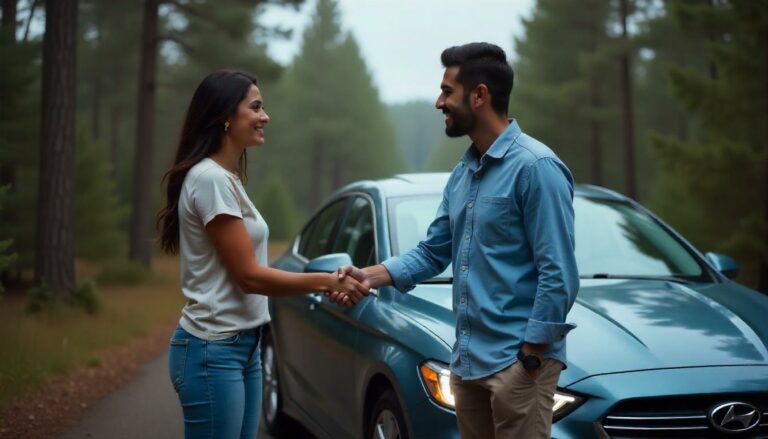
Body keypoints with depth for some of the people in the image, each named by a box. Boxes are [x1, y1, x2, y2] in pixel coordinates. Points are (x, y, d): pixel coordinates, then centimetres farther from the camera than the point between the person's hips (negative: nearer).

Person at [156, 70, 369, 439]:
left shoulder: (228, 178, 13)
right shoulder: (210, 179, -17)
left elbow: (248, 273, 11)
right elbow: (249, 275, -17)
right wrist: (326, 280, -11)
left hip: (244, 345, 9)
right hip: (212, 351, -9)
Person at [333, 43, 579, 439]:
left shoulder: (535, 166, -14)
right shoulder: (462, 173, 13)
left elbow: (559, 275, -17)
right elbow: (432, 253, 15)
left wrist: (530, 357, -18)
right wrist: (370, 276, 0)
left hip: (516, 361, -8)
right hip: (467, 360, 8)